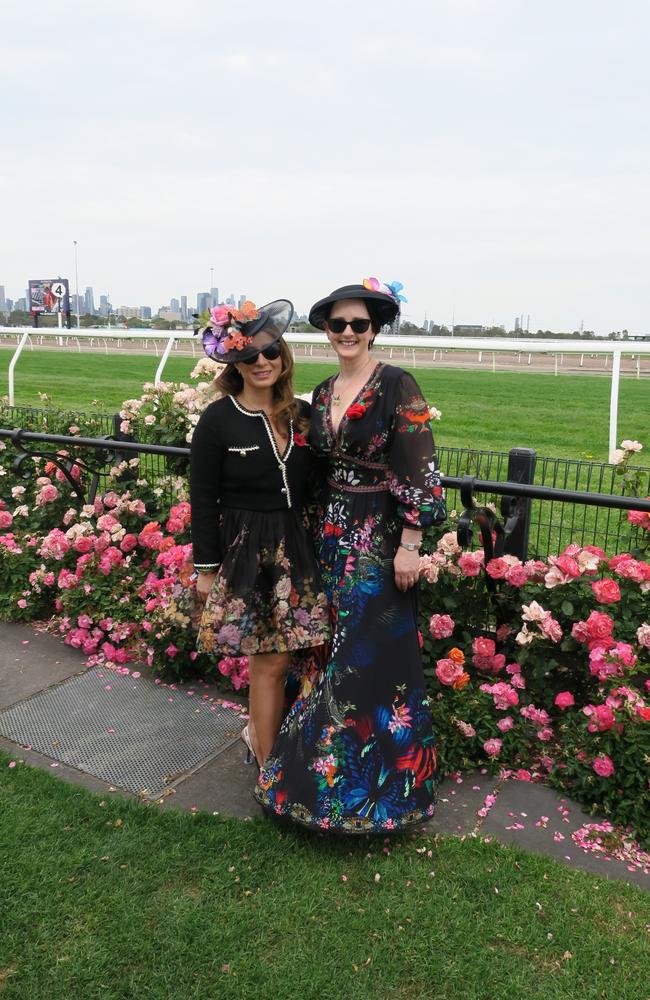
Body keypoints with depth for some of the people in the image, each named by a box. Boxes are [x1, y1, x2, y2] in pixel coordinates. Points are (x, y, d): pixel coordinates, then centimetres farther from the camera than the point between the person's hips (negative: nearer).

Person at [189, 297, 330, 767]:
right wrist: (206, 568, -6)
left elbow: (314, 484, 10)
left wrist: (317, 547, 9)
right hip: (244, 553, -4)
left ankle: (259, 733, 37)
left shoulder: (302, 414, 4)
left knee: (290, 654, 9)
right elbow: (203, 499, -6)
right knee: (271, 660, 2)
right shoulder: (218, 420, -9)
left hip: (296, 550, 5)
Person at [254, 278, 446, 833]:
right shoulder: (322, 393, 9)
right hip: (333, 532, 7)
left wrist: (410, 544, -16)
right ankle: (332, 765, 33)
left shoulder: (398, 386, -11)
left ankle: (379, 781, 20)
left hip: (381, 536, -6)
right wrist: (319, 531, 15)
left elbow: (420, 470, -14)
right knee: (335, 651, 15)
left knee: (373, 656, 1)